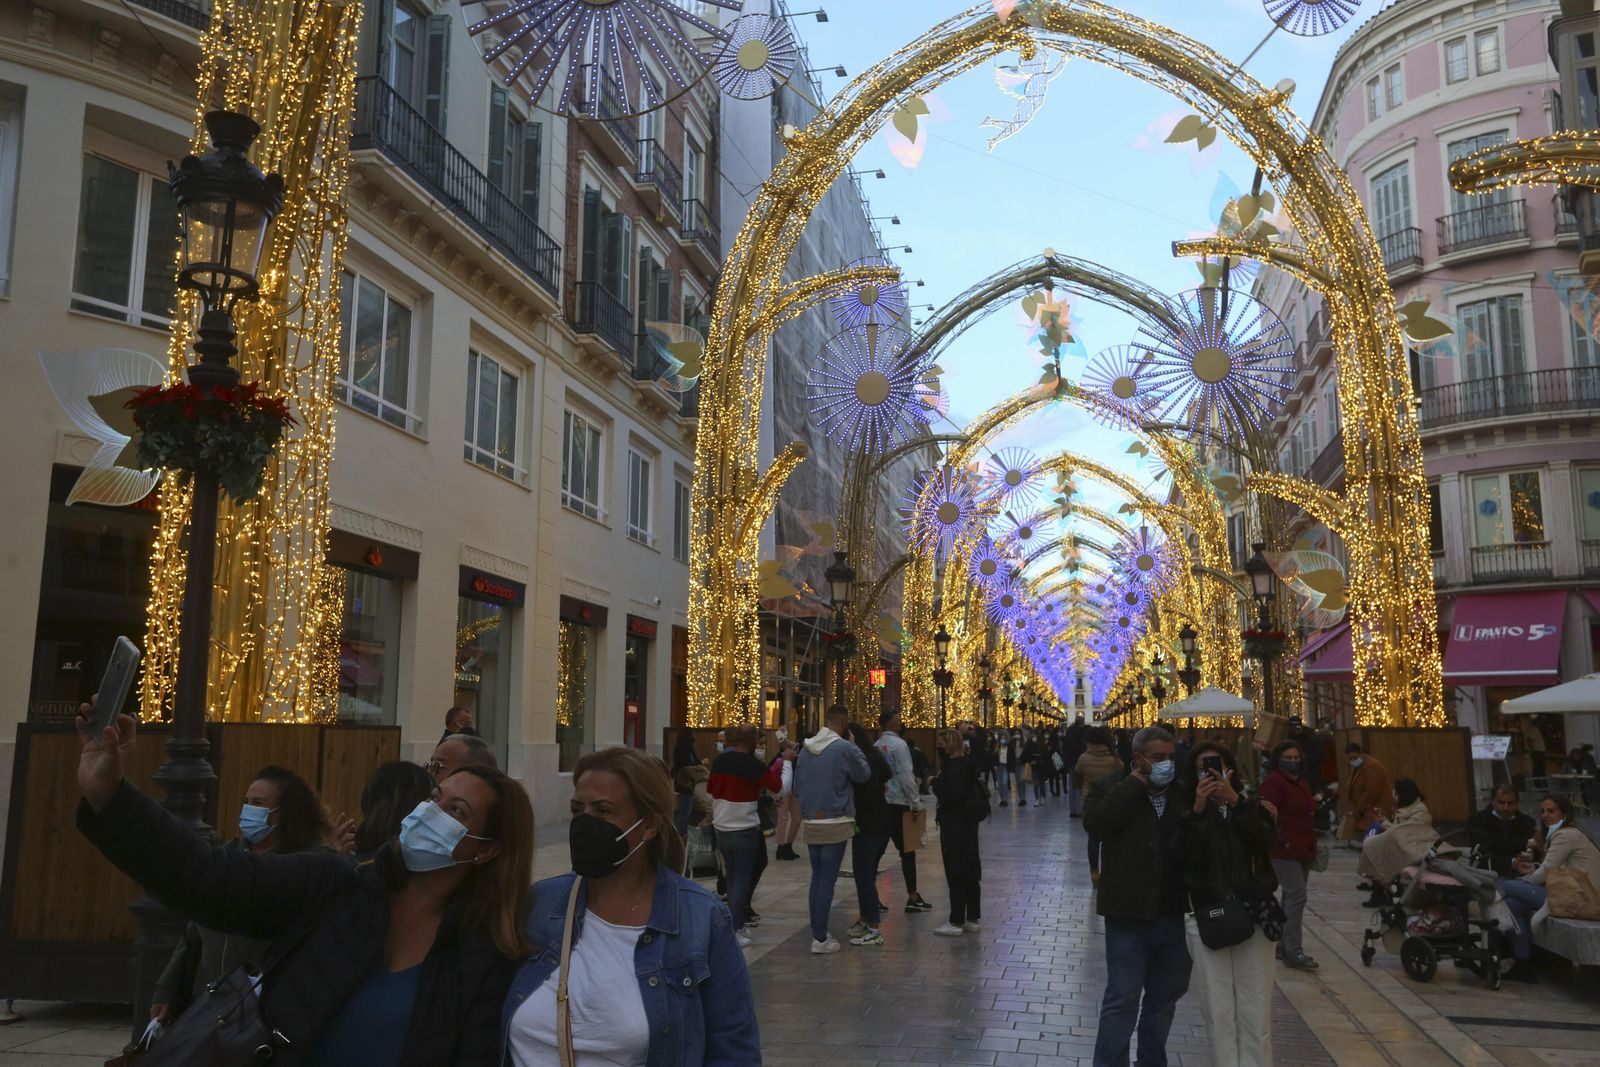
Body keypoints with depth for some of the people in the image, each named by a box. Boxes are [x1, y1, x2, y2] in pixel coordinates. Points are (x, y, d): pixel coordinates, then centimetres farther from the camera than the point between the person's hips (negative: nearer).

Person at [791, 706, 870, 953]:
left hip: (811, 822, 6)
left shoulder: (806, 748, 4)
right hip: (835, 823, -5)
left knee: (817, 877, 15)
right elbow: (864, 774, 1)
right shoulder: (845, 749, -14)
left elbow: (797, 786, 11)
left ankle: (817, 932, 20)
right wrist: (858, 753, 14)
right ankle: (820, 939, 2)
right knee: (828, 879, 0)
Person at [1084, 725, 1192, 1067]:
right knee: (1122, 999, 0)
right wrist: (1137, 782, -21)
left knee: (1164, 997, 17)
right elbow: (1094, 823, -26)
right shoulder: (1118, 792, -6)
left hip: (1173, 915, 5)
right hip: (1129, 915, -4)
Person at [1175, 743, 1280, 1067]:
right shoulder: (1188, 809, 3)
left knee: (1256, 1012, 4)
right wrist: (1197, 809, -24)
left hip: (1253, 914, 1)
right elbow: (1183, 857, -14)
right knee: (1219, 1014, 3)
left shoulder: (1252, 805, 7)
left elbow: (1266, 842, -13)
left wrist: (1235, 801, -22)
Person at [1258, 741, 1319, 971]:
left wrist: (1311, 846, 21)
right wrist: (1282, 841, -27)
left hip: (1302, 851, 9)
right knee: (1297, 896, -13)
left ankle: (1283, 945, 22)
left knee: (1291, 897, 13)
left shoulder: (1303, 784, 18)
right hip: (1284, 851, -9)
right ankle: (1293, 951, -10)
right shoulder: (1274, 782, -10)